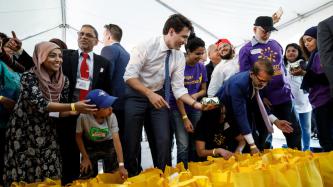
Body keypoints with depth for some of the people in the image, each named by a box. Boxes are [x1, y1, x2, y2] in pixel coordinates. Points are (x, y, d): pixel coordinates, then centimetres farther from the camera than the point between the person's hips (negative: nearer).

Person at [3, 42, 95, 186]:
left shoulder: (63, 80, -2)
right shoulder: (29, 77, -17)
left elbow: (60, 109, 2)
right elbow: (40, 104, -28)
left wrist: (76, 111, -19)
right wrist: (73, 106, -33)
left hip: (46, 134, 4)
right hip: (23, 134, -4)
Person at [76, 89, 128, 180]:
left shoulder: (111, 116, -27)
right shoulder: (83, 117, -31)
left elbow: (116, 140, -30)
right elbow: (79, 136, -13)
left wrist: (121, 165, -35)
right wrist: (85, 158, -9)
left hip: (108, 145, 1)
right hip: (90, 146, -1)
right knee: (88, 176, -6)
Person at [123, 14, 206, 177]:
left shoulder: (179, 57, -4)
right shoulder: (147, 45, -18)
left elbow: (178, 88, -4)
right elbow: (129, 75, -22)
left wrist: (196, 104, -19)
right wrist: (150, 94, -32)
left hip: (158, 96, 4)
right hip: (136, 96, -4)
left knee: (163, 142, -2)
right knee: (132, 142, 1)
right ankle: (131, 177, 21)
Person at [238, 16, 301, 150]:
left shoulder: (276, 44, 13)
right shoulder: (246, 50, -2)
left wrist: (287, 86, 17)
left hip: (285, 96, 4)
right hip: (264, 99, -4)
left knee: (294, 131, 6)